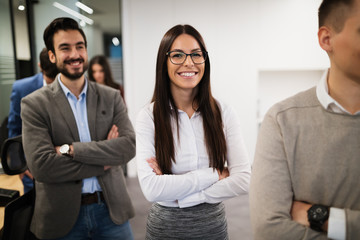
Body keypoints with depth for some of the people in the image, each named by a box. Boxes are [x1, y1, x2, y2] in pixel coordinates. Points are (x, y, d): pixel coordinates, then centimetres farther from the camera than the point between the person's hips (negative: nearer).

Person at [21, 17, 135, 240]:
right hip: (63, 217, -1)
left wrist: (72, 149, -18)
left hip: (111, 209, 2)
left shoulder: (111, 97, 1)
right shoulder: (34, 104, -6)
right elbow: (41, 165, -17)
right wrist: (103, 161, -14)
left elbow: (130, 146, -11)